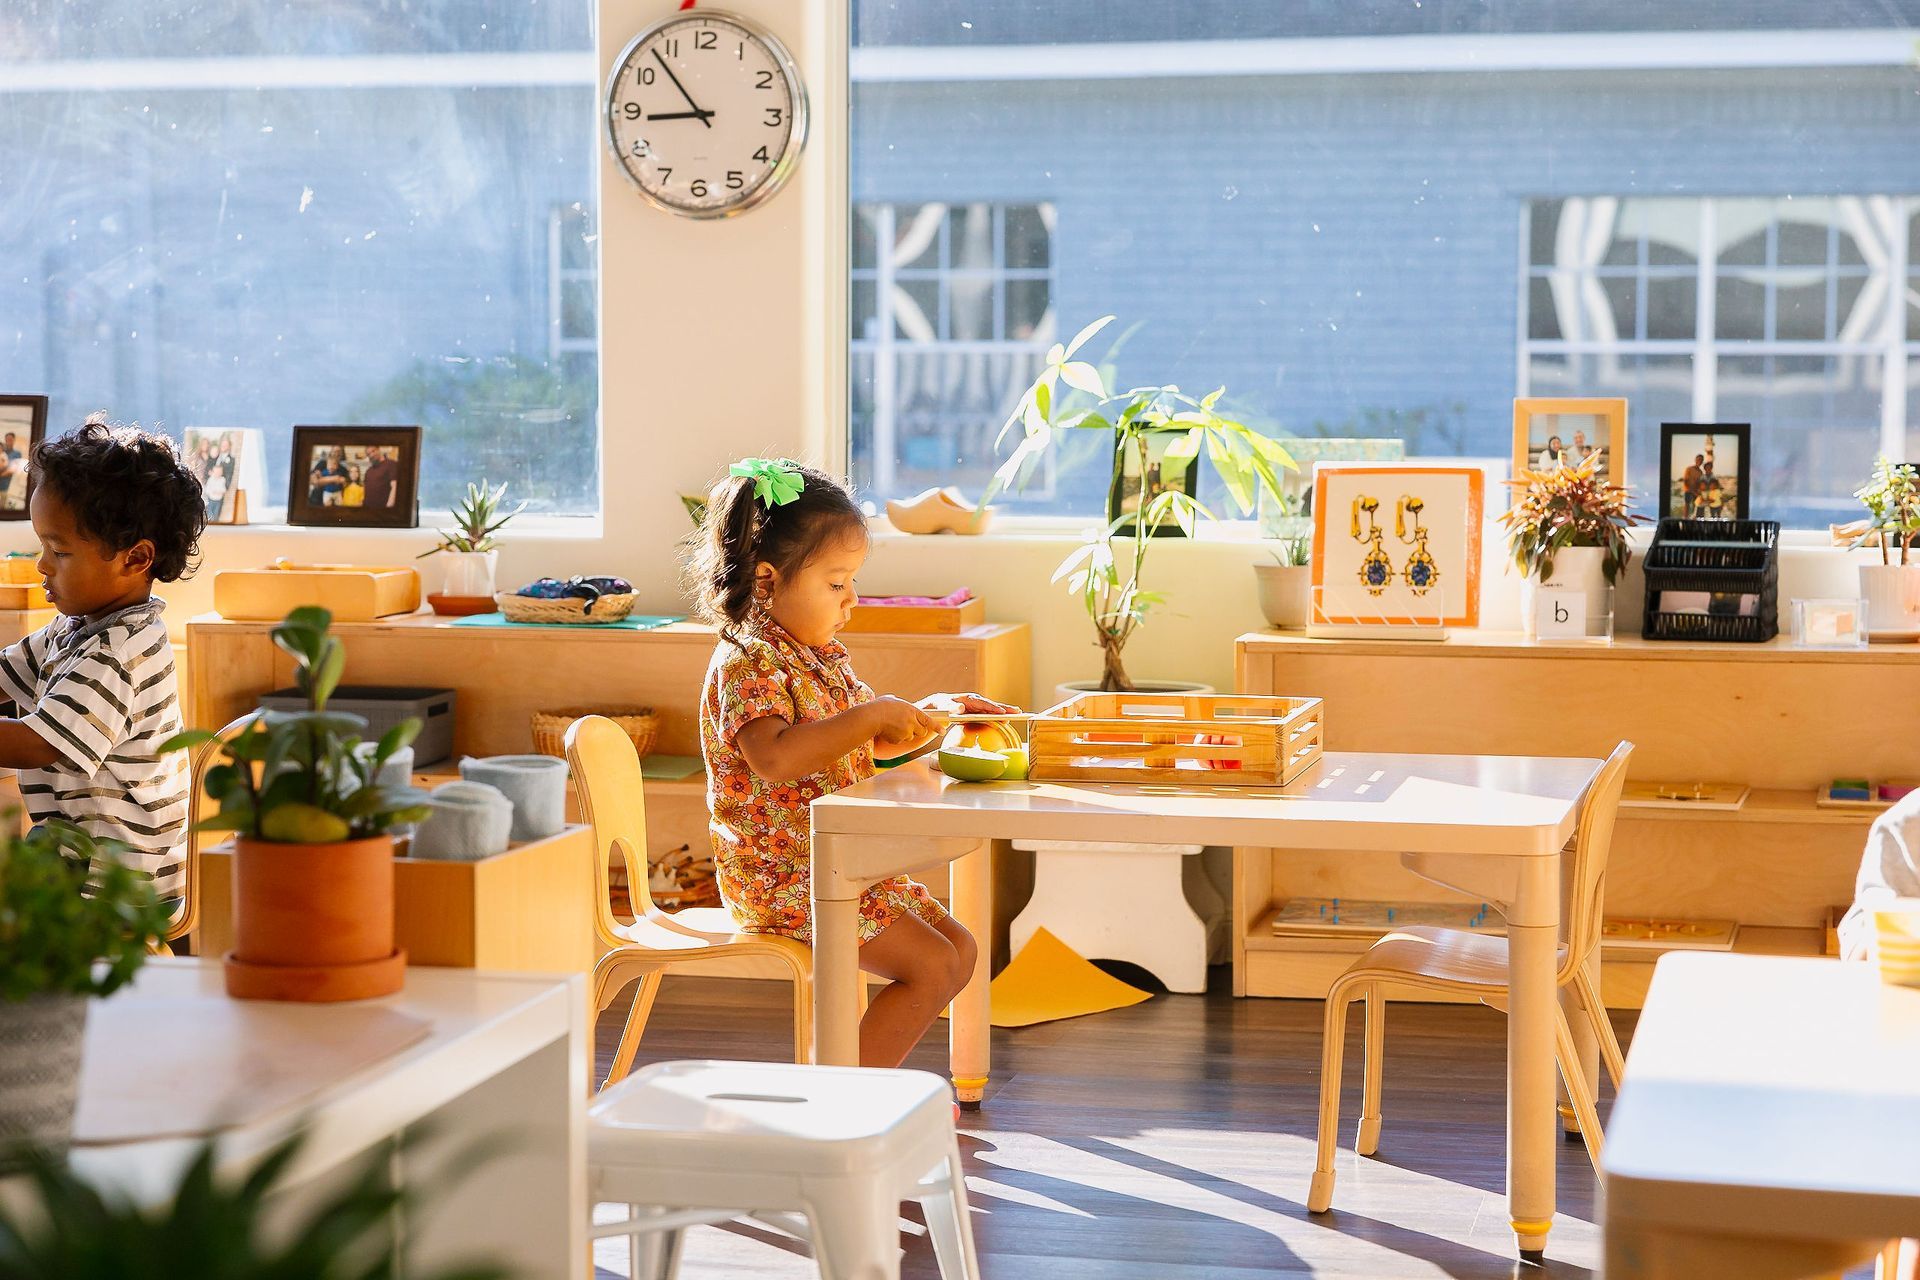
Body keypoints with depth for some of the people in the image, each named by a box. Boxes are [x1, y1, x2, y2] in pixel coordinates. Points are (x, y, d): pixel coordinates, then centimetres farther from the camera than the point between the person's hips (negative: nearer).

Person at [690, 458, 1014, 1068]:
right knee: (929, 966, -16)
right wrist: (873, 714, -30)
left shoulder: (825, 657, 12)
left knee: (959, 950, 11)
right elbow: (776, 757, -36)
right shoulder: (746, 664, -18)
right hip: (783, 875, -10)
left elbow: (868, 745, 26)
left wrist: (927, 714, 9)